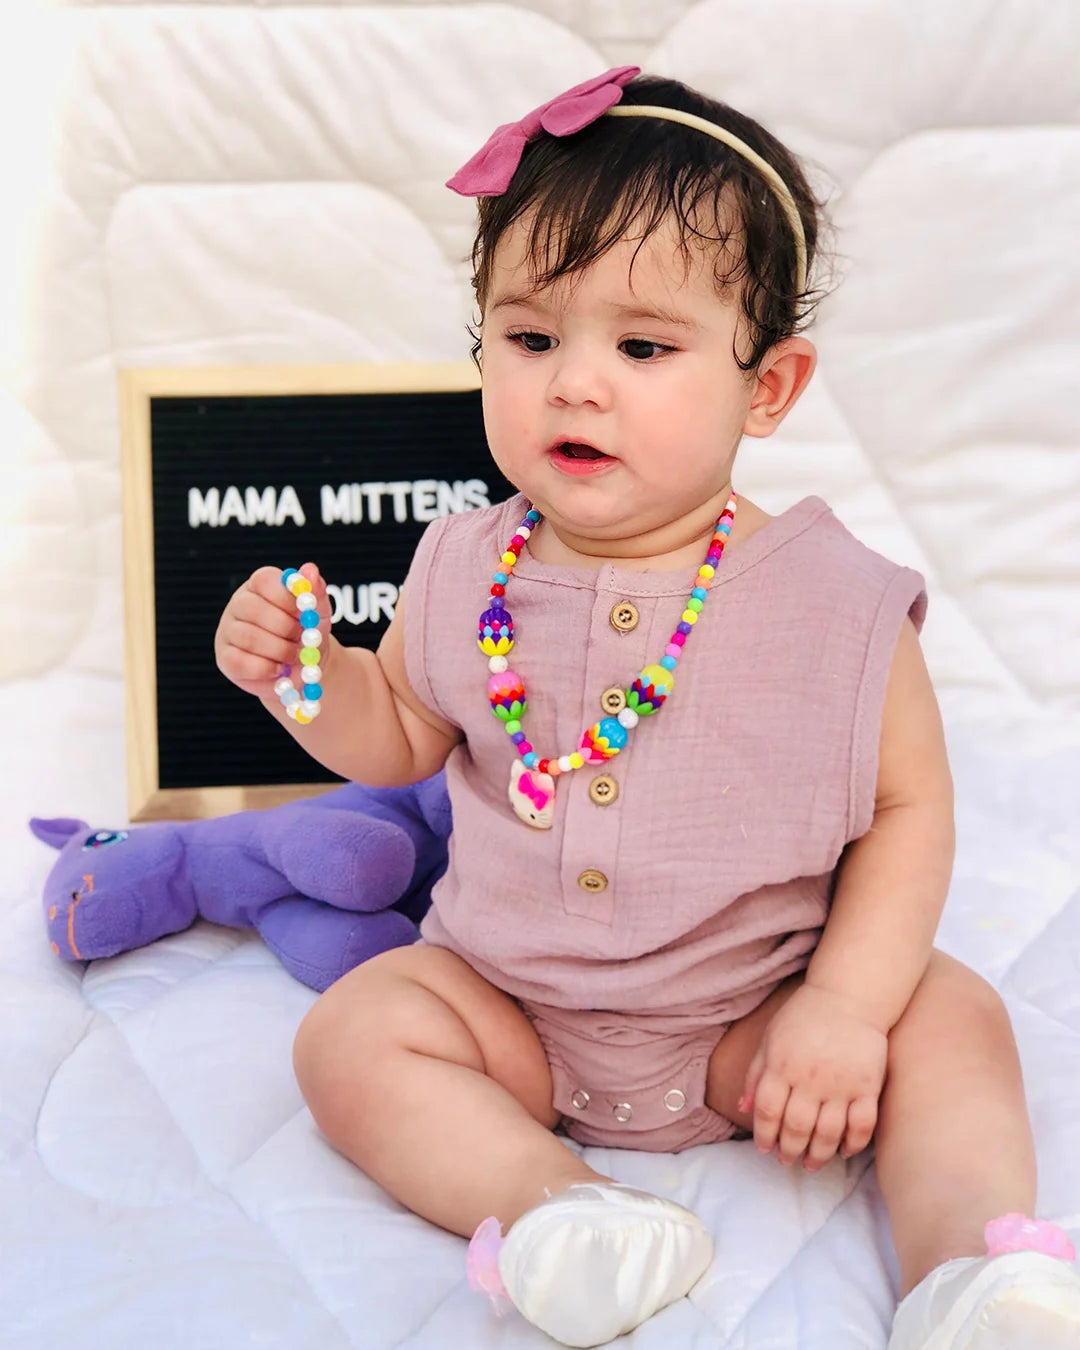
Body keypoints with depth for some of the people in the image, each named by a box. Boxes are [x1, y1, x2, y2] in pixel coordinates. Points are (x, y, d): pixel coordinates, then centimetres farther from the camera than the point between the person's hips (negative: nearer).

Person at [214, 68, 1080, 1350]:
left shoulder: (834, 602, -15)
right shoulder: (464, 573, -6)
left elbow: (908, 804, -8)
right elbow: (401, 736, 9)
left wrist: (846, 1005, -18)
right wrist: (302, 673, -11)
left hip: (752, 1016, -1)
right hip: (507, 998, 2)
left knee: (950, 1014, -17)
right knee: (351, 1034, -18)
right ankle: (552, 1201, -29)